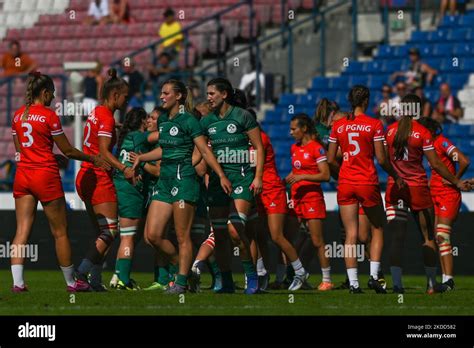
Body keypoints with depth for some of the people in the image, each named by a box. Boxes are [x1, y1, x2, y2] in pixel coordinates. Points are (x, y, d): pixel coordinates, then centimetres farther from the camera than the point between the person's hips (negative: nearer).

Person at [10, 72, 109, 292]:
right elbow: (68, 150, -5)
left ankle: (17, 281, -12)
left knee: (22, 231, 1)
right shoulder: (49, 115, -9)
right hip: (45, 175, -5)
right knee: (60, 232, 6)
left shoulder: (18, 115, 8)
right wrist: (93, 159, 9)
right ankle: (71, 282, 15)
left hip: (22, 175, 5)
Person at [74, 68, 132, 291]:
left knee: (102, 234, 11)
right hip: (99, 179, -10)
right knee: (110, 231, -9)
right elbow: (103, 152, -22)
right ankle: (81, 274, -17)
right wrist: (124, 169, -32)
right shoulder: (106, 117, -13)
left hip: (86, 178, 10)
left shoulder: (97, 113, 14)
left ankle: (95, 281, 6)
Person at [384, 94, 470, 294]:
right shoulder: (422, 133, -7)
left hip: (394, 188, 2)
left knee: (397, 237, 1)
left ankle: (397, 283, -9)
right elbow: (436, 165, -7)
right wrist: (456, 182, 1)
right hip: (417, 187, -2)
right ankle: (431, 283, 9)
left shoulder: (390, 131, 1)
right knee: (428, 237, 9)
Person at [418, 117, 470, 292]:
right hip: (435, 194, 9)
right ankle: (446, 279, 7)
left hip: (448, 194, -9)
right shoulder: (433, 143, 15)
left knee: (442, 237, -14)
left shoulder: (442, 142, -13)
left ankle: (448, 280, -15)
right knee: (438, 238, 6)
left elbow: (464, 161, -23)